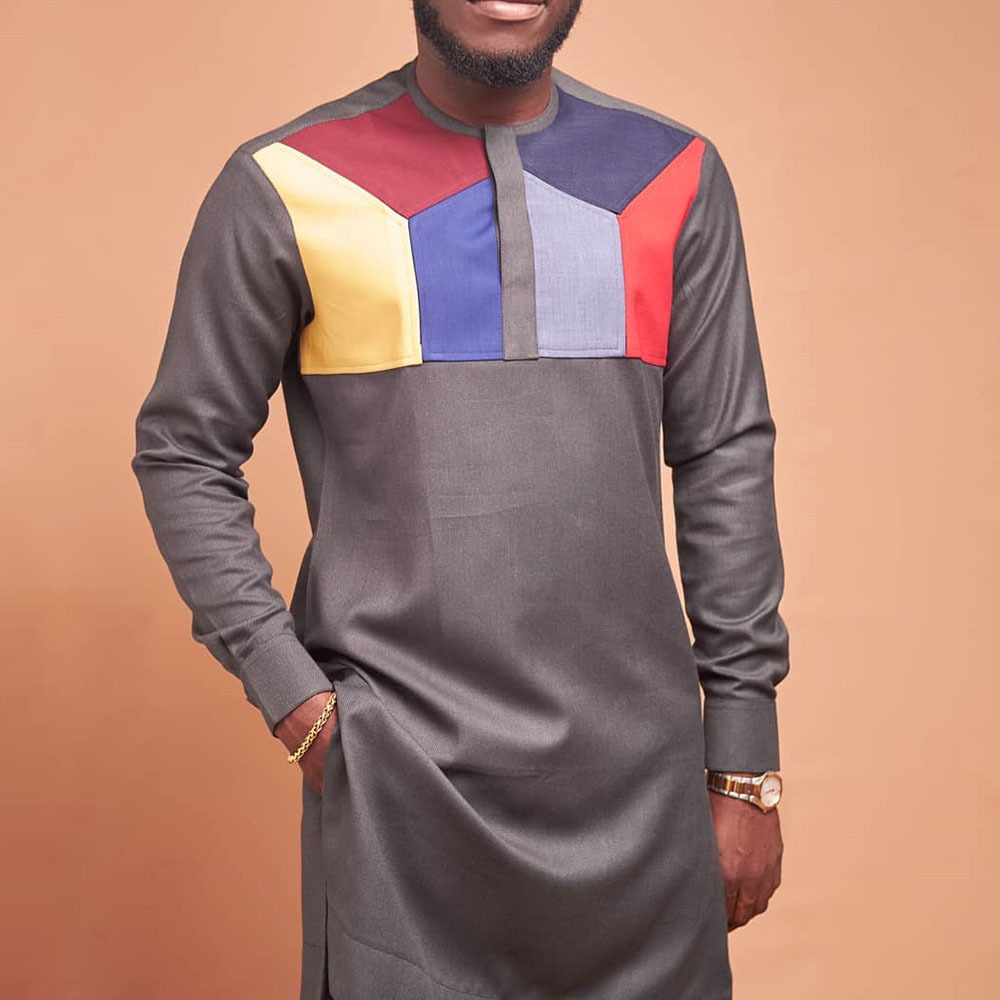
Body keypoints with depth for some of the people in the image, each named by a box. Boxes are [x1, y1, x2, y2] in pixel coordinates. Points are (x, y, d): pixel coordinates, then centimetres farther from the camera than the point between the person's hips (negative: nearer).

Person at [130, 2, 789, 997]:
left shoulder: (675, 176, 5)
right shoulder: (288, 186, -2)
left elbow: (726, 464, 6)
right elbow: (183, 453, 4)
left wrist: (744, 766, 5)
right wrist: (293, 697, -5)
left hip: (640, 765, 3)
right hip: (400, 768, -2)